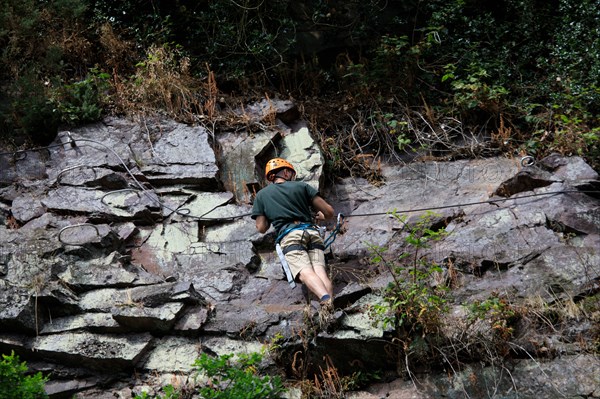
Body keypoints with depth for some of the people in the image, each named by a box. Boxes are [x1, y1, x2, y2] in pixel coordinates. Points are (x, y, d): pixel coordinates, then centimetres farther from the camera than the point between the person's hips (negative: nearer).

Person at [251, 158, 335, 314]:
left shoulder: (261, 195, 21)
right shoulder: (302, 186, 21)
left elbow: (261, 228, 17)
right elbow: (329, 211, 16)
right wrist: (322, 216, 40)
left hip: (289, 236, -2)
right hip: (312, 232, 2)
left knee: (306, 272, -24)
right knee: (320, 271, -15)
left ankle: (325, 298, -54)